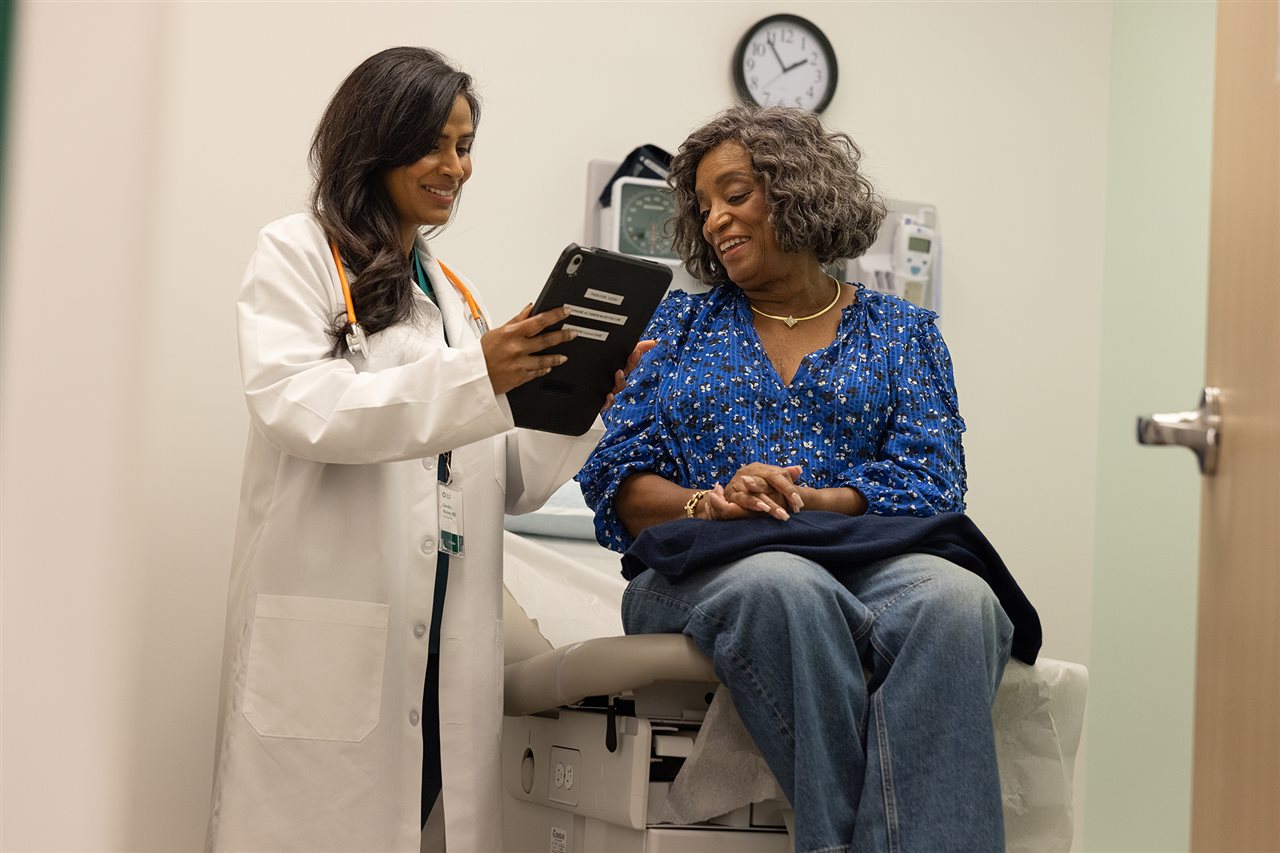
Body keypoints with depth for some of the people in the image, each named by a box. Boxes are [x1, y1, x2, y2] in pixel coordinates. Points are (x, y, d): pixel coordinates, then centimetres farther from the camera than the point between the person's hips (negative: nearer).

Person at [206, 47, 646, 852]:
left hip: (446, 632, 5)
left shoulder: (454, 292, 20)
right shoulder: (299, 253, 4)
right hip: (331, 631, -5)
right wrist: (474, 376, -21)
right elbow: (297, 407, -14)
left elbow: (503, 484, 17)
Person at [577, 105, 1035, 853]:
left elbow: (928, 480, 3)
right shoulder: (682, 322, 22)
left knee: (956, 598, -36)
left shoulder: (901, 330, 19)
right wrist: (709, 504, -12)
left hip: (865, 560, 1)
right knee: (785, 585, -38)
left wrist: (807, 504, -15)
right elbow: (620, 479, 10)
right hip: (707, 568, 0)